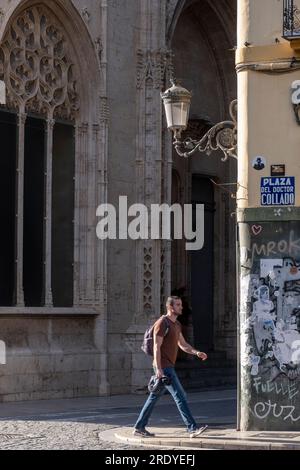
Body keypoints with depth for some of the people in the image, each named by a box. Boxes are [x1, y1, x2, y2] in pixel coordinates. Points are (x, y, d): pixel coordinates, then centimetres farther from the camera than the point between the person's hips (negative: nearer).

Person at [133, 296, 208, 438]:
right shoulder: (162, 323, -13)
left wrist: (197, 352, 2)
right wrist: (158, 369, -23)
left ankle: (139, 428, 17)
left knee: (154, 397, 12)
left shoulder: (176, 324, 16)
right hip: (163, 367, -10)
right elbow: (156, 347, -18)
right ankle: (192, 428, -13)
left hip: (168, 366, 10)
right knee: (180, 396, -11)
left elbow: (183, 345, 19)